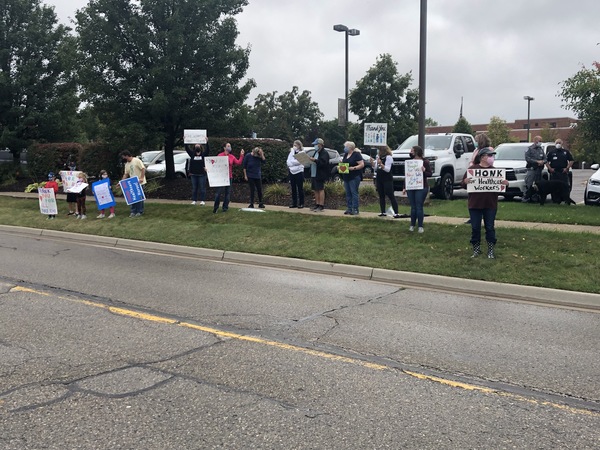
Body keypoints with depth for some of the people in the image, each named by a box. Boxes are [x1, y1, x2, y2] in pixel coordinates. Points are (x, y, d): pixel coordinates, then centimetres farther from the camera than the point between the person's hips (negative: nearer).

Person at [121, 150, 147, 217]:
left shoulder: (137, 160, -12)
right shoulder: (127, 164, 12)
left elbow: (143, 169, -17)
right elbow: (126, 174, 14)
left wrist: (141, 178, -26)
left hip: (139, 182, -7)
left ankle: (140, 211, 8)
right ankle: (133, 211, 13)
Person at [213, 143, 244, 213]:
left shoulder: (232, 157, 8)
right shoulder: (220, 155, -2)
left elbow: (238, 163, -1)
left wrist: (241, 156, -5)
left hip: (229, 177, 4)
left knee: (227, 193, 7)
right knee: (218, 192, -3)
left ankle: (225, 207, 16)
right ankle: (216, 207, 9)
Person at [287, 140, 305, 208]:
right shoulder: (291, 153, 13)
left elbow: (298, 162, -15)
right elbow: (288, 162, 4)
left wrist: (291, 162, -6)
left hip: (299, 172, -5)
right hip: (291, 172, 5)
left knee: (300, 188, -2)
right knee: (293, 188, 8)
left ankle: (301, 203, 2)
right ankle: (294, 203, 14)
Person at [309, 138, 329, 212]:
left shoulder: (324, 153, -9)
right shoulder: (316, 152, 20)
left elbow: (323, 163, -23)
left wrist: (314, 160, -30)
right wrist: (310, 160, 7)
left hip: (320, 175, -9)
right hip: (314, 174, 9)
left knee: (321, 190, -7)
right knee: (316, 190, 10)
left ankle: (321, 206, -5)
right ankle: (317, 204, 16)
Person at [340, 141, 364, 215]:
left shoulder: (356, 154, -8)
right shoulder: (345, 155, 16)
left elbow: (362, 164, -14)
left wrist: (353, 168, -23)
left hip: (354, 177, -8)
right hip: (346, 177, 8)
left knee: (354, 193, -7)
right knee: (348, 193, 9)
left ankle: (355, 209, -5)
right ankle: (349, 208, 14)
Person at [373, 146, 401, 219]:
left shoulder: (388, 157, -11)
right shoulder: (378, 157, 11)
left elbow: (388, 169, -18)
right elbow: (375, 167, 15)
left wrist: (381, 164, -31)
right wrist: (372, 162, -2)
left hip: (387, 180, -8)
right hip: (379, 179, 8)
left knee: (391, 196, -9)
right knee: (381, 196, 9)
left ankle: (396, 213, -10)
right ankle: (383, 212, 15)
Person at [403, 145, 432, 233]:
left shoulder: (425, 162, -3)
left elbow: (430, 174, -3)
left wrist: (424, 171, -25)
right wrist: (405, 187, 13)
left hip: (421, 188, -4)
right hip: (410, 187, 4)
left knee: (419, 207, -5)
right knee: (413, 207, 7)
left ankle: (420, 226, 2)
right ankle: (412, 225, 15)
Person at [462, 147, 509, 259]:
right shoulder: (472, 169, 0)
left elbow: (501, 183, 10)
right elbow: (463, 184, 0)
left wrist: (505, 183, -12)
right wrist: (465, 182, -22)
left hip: (490, 205, 1)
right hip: (475, 204, -1)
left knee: (490, 228, 6)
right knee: (475, 228, 4)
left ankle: (491, 250, 15)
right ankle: (476, 249, 18)